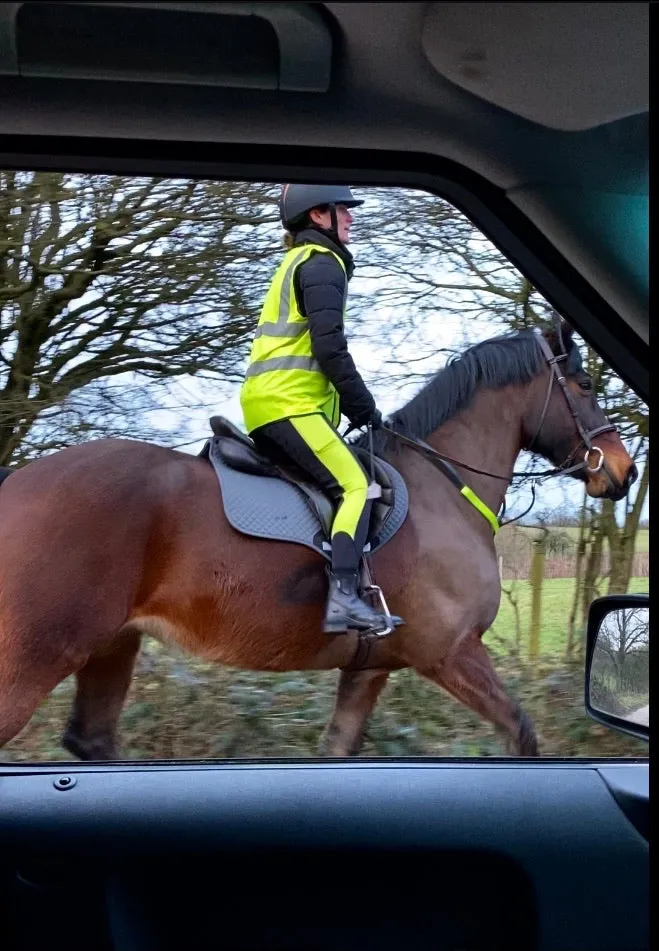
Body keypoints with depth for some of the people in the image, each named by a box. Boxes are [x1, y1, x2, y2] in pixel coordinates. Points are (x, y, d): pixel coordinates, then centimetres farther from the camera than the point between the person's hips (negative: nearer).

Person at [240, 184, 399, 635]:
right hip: (289, 405, -10)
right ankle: (343, 594, -30)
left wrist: (355, 406, 21)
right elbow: (329, 349, -14)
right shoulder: (322, 263, -4)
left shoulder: (299, 263, 28)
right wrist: (365, 408, -6)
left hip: (265, 403, 10)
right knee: (356, 487, -17)